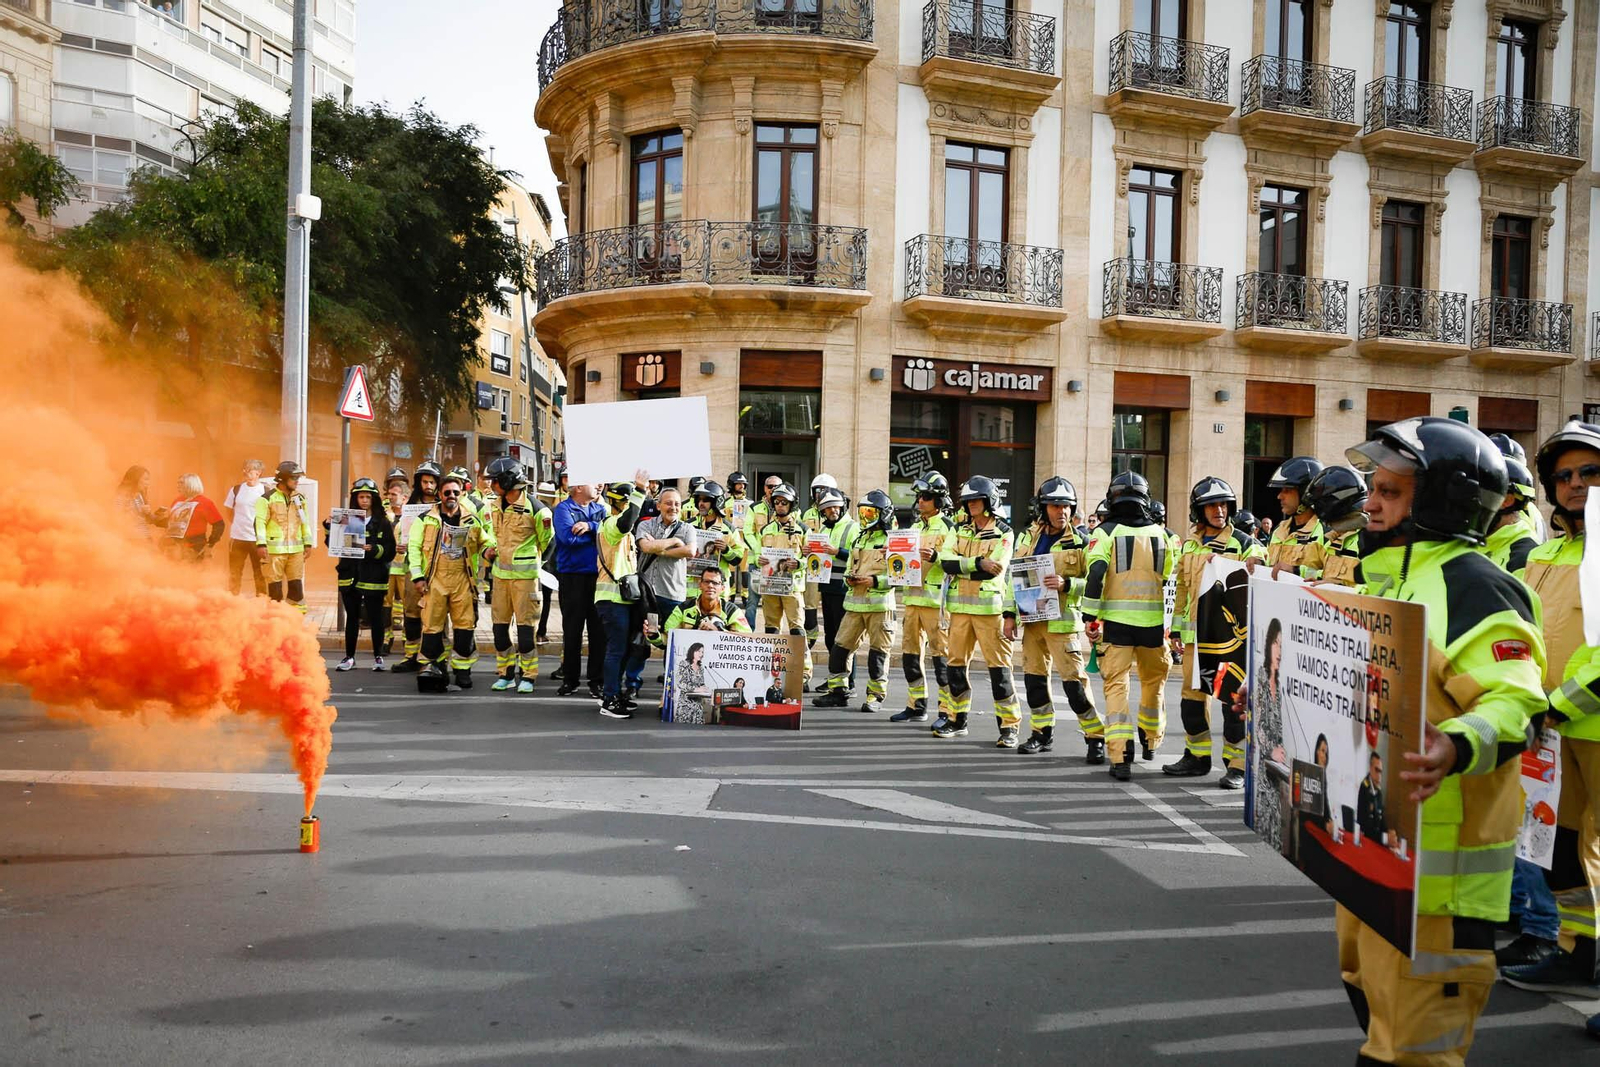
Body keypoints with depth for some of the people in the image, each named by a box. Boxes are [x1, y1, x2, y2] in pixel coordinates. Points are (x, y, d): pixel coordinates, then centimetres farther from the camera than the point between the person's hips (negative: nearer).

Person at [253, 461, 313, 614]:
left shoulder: (300, 499, 13)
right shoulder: (268, 498, -4)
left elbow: (305, 522, 19)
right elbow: (260, 522, -8)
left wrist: (307, 543, 15)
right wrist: (261, 544, -16)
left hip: (296, 549, 5)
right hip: (274, 549, -5)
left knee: (297, 584, 5)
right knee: (275, 584, 1)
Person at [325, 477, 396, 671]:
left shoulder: (383, 523, -1)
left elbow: (390, 552, -5)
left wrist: (374, 549, -21)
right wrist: (329, 529, -6)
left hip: (374, 578, -3)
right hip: (350, 576, 3)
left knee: (375, 618, 4)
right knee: (352, 617, 11)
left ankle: (378, 657, 15)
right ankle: (349, 657, 19)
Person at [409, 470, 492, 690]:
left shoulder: (472, 520, 10)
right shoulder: (426, 519, 4)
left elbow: (486, 541, 22)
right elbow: (414, 547, 4)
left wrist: (489, 549, -2)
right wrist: (417, 576, -4)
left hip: (463, 579, 1)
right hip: (435, 579, -1)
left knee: (465, 625, 0)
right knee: (432, 624, -1)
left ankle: (462, 668, 9)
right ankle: (431, 664, 12)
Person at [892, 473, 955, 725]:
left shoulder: (947, 527, -4)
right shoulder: (915, 526, 20)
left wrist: (935, 556, -31)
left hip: (935, 598, -8)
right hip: (911, 596, 8)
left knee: (941, 654, -7)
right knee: (910, 654, 10)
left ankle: (948, 711, -2)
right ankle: (916, 706, 20)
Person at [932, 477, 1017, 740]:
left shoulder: (1003, 533, 1)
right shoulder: (960, 529, 14)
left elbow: (995, 569, -14)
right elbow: (945, 561, -2)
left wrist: (960, 567, -8)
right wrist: (978, 563, -14)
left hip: (989, 606, -5)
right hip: (959, 605, 5)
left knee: (998, 665, -5)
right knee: (957, 662, 9)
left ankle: (1008, 726, 0)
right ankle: (957, 719, 21)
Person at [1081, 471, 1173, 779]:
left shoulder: (1107, 532, -2)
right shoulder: (1160, 534, 8)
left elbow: (1096, 574, -12)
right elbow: (1172, 579, 12)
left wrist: (1091, 617, -9)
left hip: (1116, 620, -3)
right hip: (1152, 622, 3)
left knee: (1116, 685, 0)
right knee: (1153, 681, 22)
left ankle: (1121, 756, -12)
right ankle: (1150, 741, 40)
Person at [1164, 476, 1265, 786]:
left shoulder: (1244, 544, -1)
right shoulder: (1189, 545, 14)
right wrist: (1176, 628, 17)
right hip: (1195, 631, 5)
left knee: (1233, 697, -5)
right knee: (1193, 695, 11)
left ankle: (1237, 766, 2)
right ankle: (1197, 757, 25)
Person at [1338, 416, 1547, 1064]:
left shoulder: (1471, 586, -17)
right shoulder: (1390, 577, 14)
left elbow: (1515, 706, -27)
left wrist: (1456, 747, -45)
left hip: (1436, 858, -10)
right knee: (1367, 987, 24)